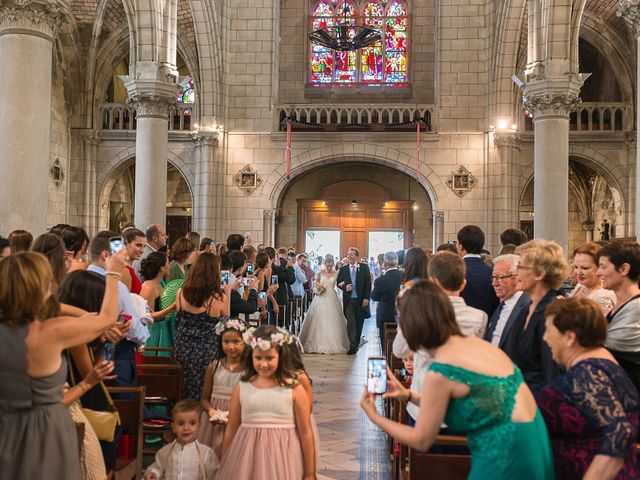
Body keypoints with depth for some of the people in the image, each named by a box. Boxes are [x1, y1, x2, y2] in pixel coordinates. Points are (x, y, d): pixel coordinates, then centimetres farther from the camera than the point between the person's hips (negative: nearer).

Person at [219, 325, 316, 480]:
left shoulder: (294, 389, -7)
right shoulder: (241, 389, 0)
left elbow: (305, 433, -3)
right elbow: (231, 430, 7)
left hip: (282, 462, -2)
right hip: (247, 462, 2)